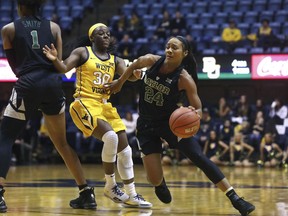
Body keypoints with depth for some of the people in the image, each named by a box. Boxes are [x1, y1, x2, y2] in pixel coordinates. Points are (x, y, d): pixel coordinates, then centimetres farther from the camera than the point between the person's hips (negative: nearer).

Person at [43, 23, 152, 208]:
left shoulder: (115, 60, 14)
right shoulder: (82, 52, 1)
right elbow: (64, 68, -10)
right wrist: (55, 60, -32)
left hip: (106, 106, 7)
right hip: (85, 104, -7)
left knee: (125, 150, 3)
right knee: (110, 137, -28)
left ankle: (131, 196, 13)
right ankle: (110, 186, -12)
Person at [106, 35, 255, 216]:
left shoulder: (185, 79, -20)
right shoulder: (152, 61, -12)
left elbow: (198, 110, -17)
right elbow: (135, 65, 12)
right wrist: (120, 82, 23)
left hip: (171, 121, -2)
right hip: (147, 124, 2)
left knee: (199, 157, -21)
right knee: (155, 180, -7)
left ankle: (235, 199, -20)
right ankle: (160, 184, 35)